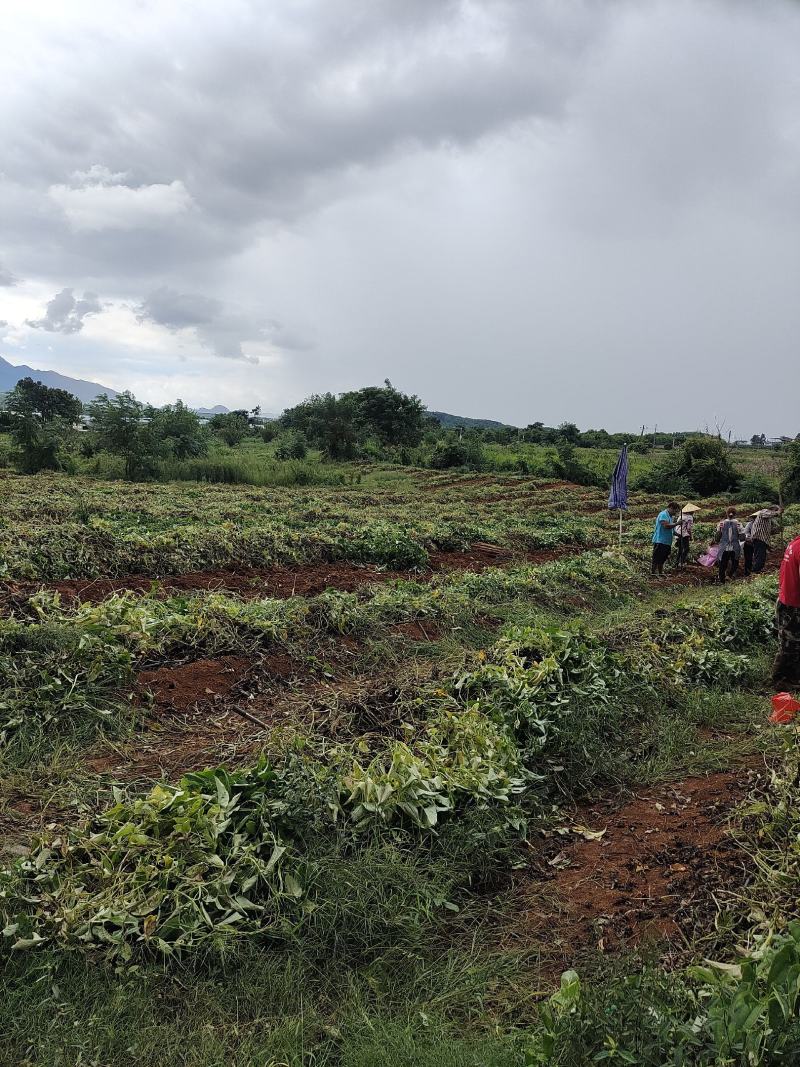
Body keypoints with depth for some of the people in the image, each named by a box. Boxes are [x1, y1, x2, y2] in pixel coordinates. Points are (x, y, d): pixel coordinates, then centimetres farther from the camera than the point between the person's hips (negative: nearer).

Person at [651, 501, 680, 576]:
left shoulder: (670, 516, 19)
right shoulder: (663, 514, -10)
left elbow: (670, 530, 24)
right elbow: (666, 526, -24)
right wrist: (677, 523, -17)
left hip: (667, 542, 10)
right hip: (660, 541, -10)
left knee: (662, 560, 14)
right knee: (656, 560, -7)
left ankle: (661, 574, 19)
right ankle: (653, 573, -6)